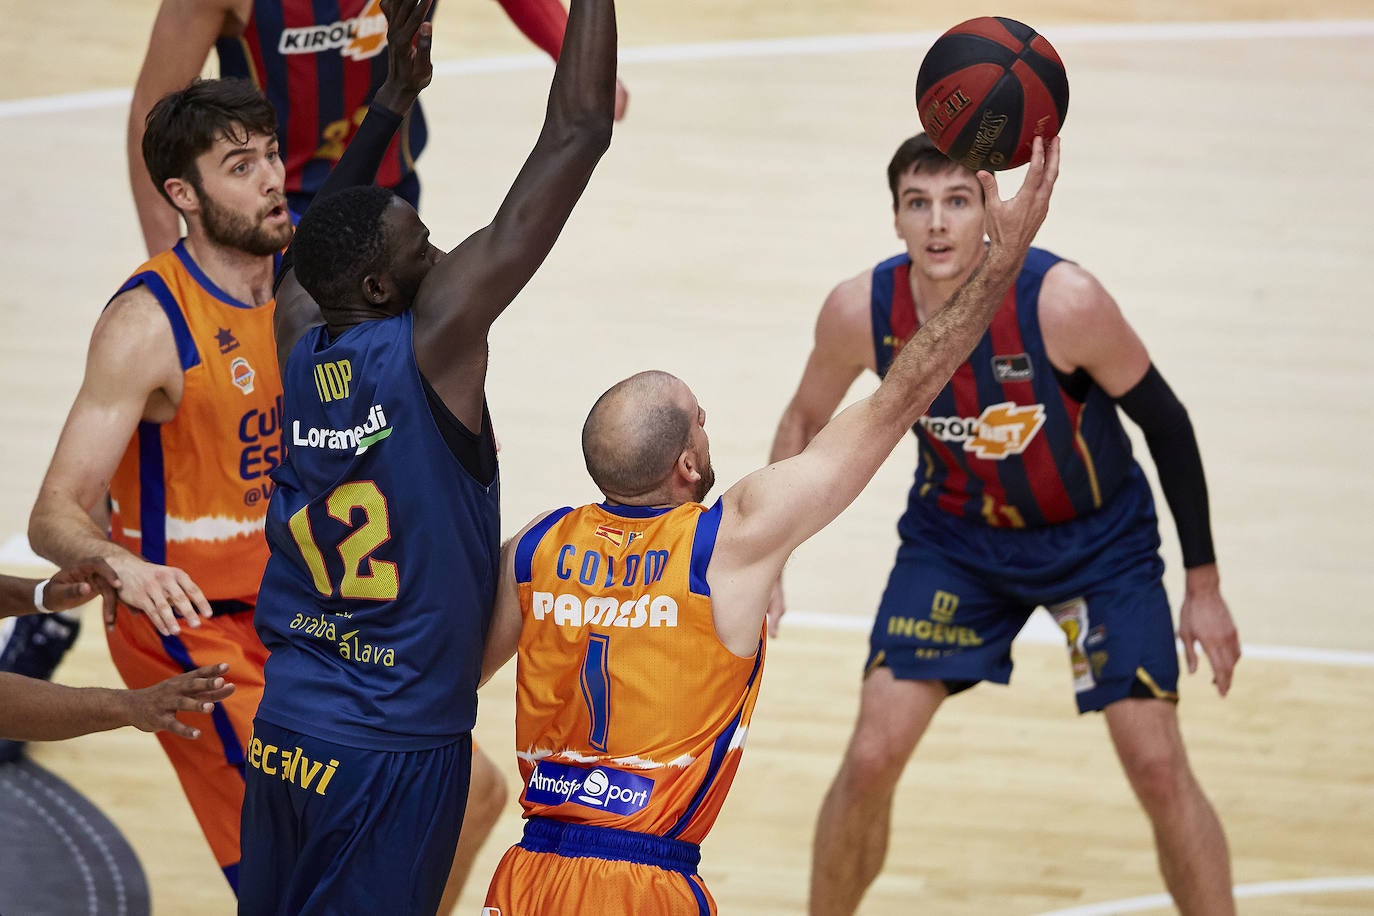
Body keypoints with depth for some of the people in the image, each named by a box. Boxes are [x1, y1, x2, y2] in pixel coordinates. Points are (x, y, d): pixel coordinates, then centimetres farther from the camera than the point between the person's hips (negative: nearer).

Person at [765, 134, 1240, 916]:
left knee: (1158, 766, -8)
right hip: (956, 537, 2)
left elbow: (1166, 424, -16)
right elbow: (804, 422, 0)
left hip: (1099, 538, -2)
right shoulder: (861, 312, -21)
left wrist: (1205, 587, -11)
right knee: (872, 758, -7)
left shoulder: (1063, 300, -30)